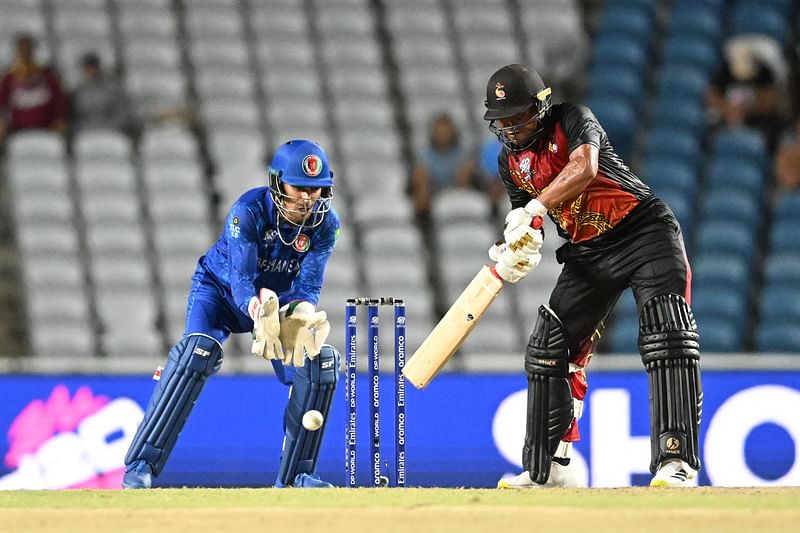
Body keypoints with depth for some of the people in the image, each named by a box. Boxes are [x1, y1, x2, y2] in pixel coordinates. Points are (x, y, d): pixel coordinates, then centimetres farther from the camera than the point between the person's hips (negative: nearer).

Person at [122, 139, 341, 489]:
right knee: (198, 350, -30)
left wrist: (301, 315, -47)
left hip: (283, 299, 4)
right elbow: (241, 280, -37)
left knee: (321, 361, -15)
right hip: (220, 289, -4)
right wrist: (258, 310, -58)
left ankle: (295, 474, 0)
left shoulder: (325, 223, -19)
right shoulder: (248, 211, -31)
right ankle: (141, 465, -30)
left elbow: (308, 285, -24)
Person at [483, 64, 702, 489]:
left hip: (645, 231, -7)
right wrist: (515, 252, -13)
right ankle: (548, 468, 12)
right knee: (549, 349, 3)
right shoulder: (511, 162, 7)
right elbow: (523, 219, 11)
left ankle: (675, 460, -26)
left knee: (666, 335, -21)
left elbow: (583, 168, -31)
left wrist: (535, 208, -41)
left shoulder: (572, 120, -12)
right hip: (587, 254, 7)